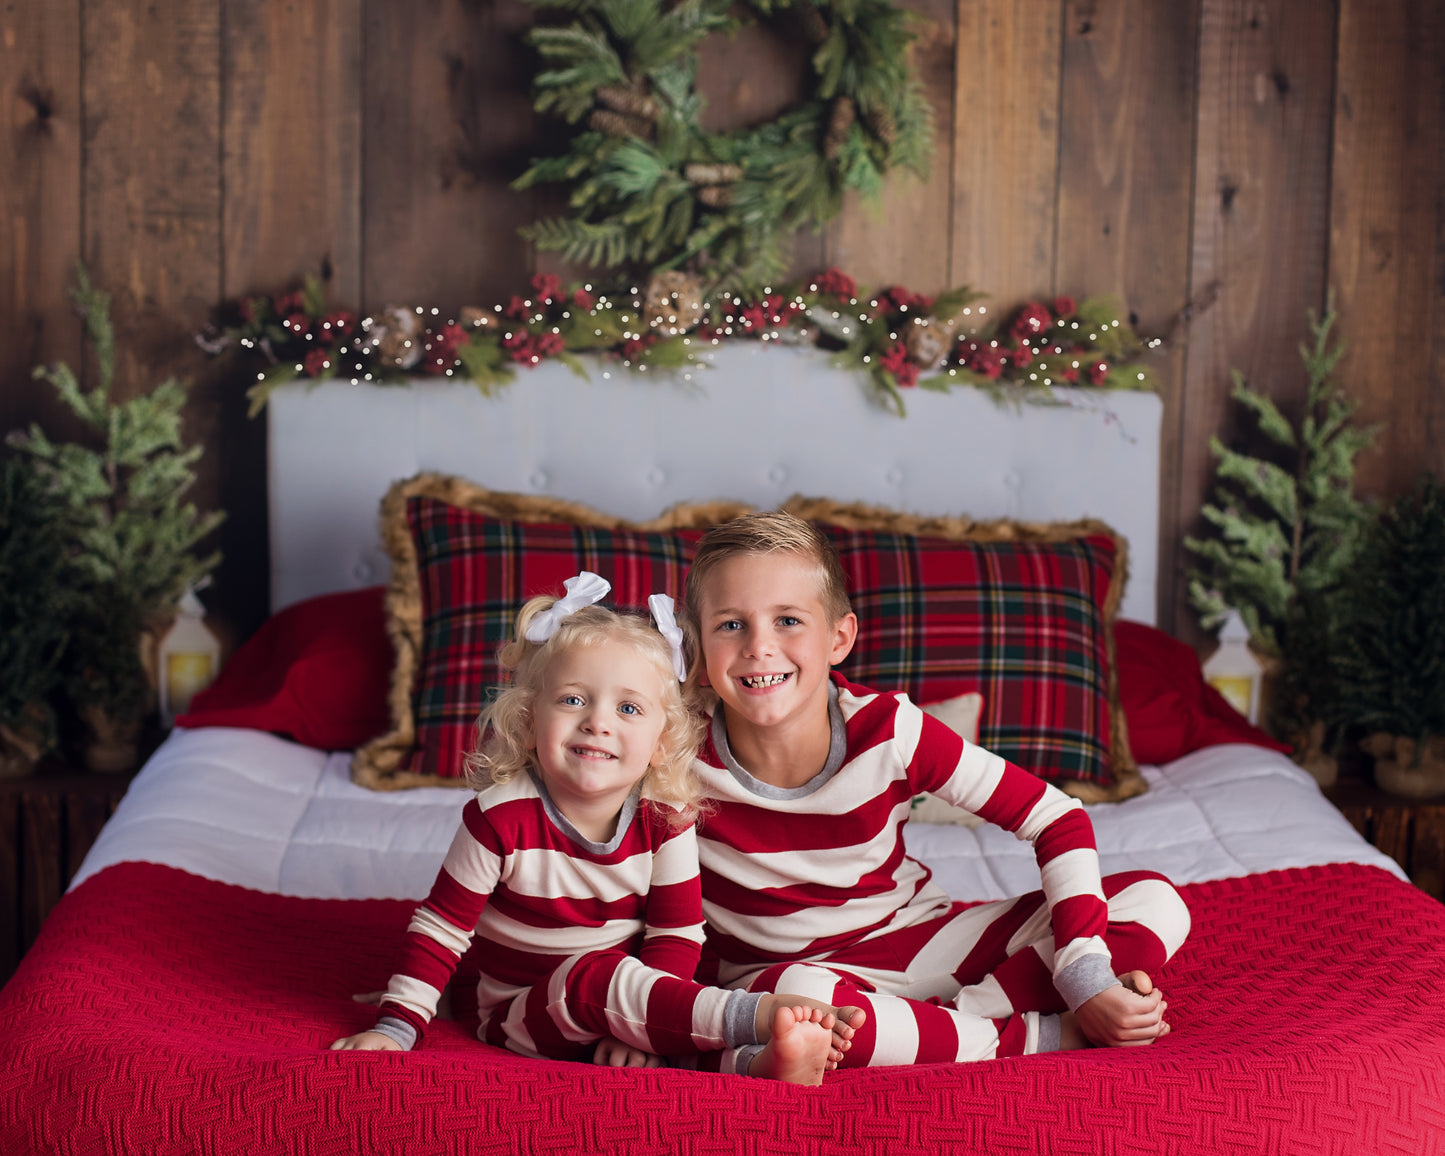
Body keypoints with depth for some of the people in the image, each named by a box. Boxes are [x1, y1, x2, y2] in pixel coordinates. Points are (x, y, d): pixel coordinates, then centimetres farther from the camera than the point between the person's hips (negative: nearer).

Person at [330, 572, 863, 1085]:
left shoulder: (666, 820, -8)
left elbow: (677, 937, -7)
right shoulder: (501, 818, -16)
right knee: (596, 978, -33)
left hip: (623, 1000, 4)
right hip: (520, 1013, -4)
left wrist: (638, 1028, -21)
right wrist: (396, 1027, -13)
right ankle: (755, 1016, -43)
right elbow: (440, 928, -7)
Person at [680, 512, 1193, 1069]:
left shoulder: (887, 729, -17)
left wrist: (1085, 979, -19)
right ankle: (1047, 1038, -23)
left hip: (917, 937, 2)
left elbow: (1056, 819, -11)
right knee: (800, 999, -42)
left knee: (1156, 903, -12)